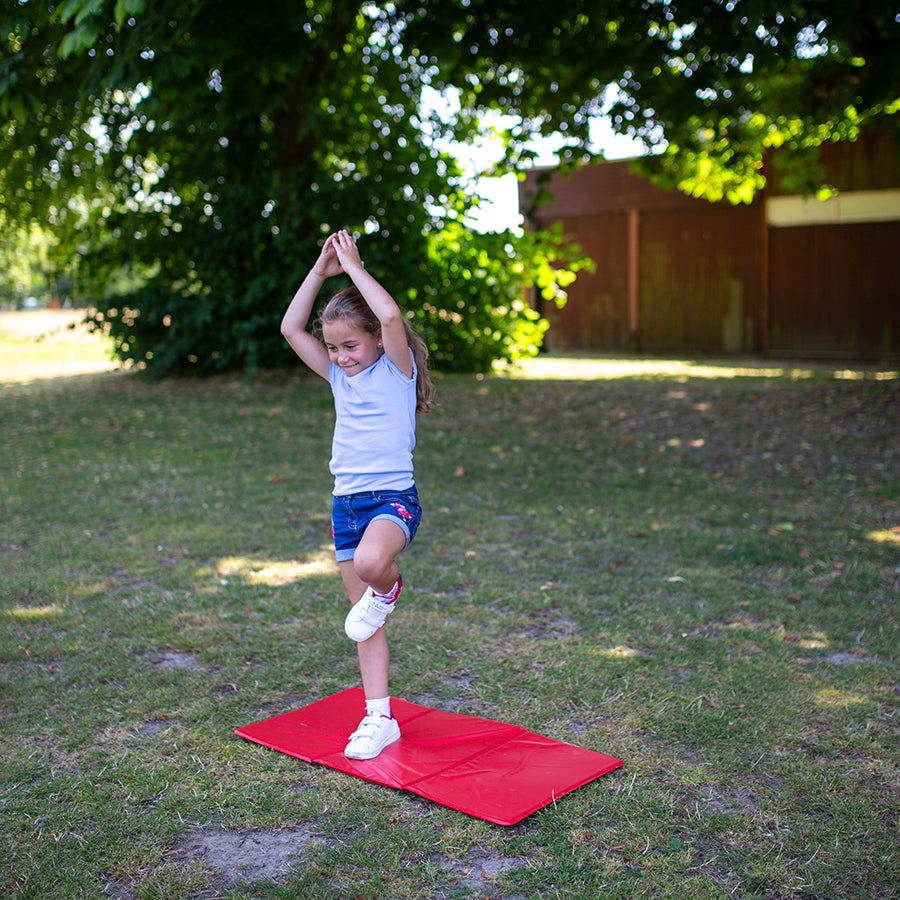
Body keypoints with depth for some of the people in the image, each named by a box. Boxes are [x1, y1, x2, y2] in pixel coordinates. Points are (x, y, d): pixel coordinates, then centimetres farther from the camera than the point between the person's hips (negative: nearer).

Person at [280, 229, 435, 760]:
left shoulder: (397, 369, -3)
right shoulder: (341, 377, 13)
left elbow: (391, 315, -22)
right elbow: (292, 328, 8)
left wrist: (354, 268, -11)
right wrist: (321, 270, 3)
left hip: (393, 499, -6)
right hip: (346, 504, 6)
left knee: (371, 563, -38)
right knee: (366, 624, 9)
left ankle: (388, 587, -2)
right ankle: (379, 719, 18)